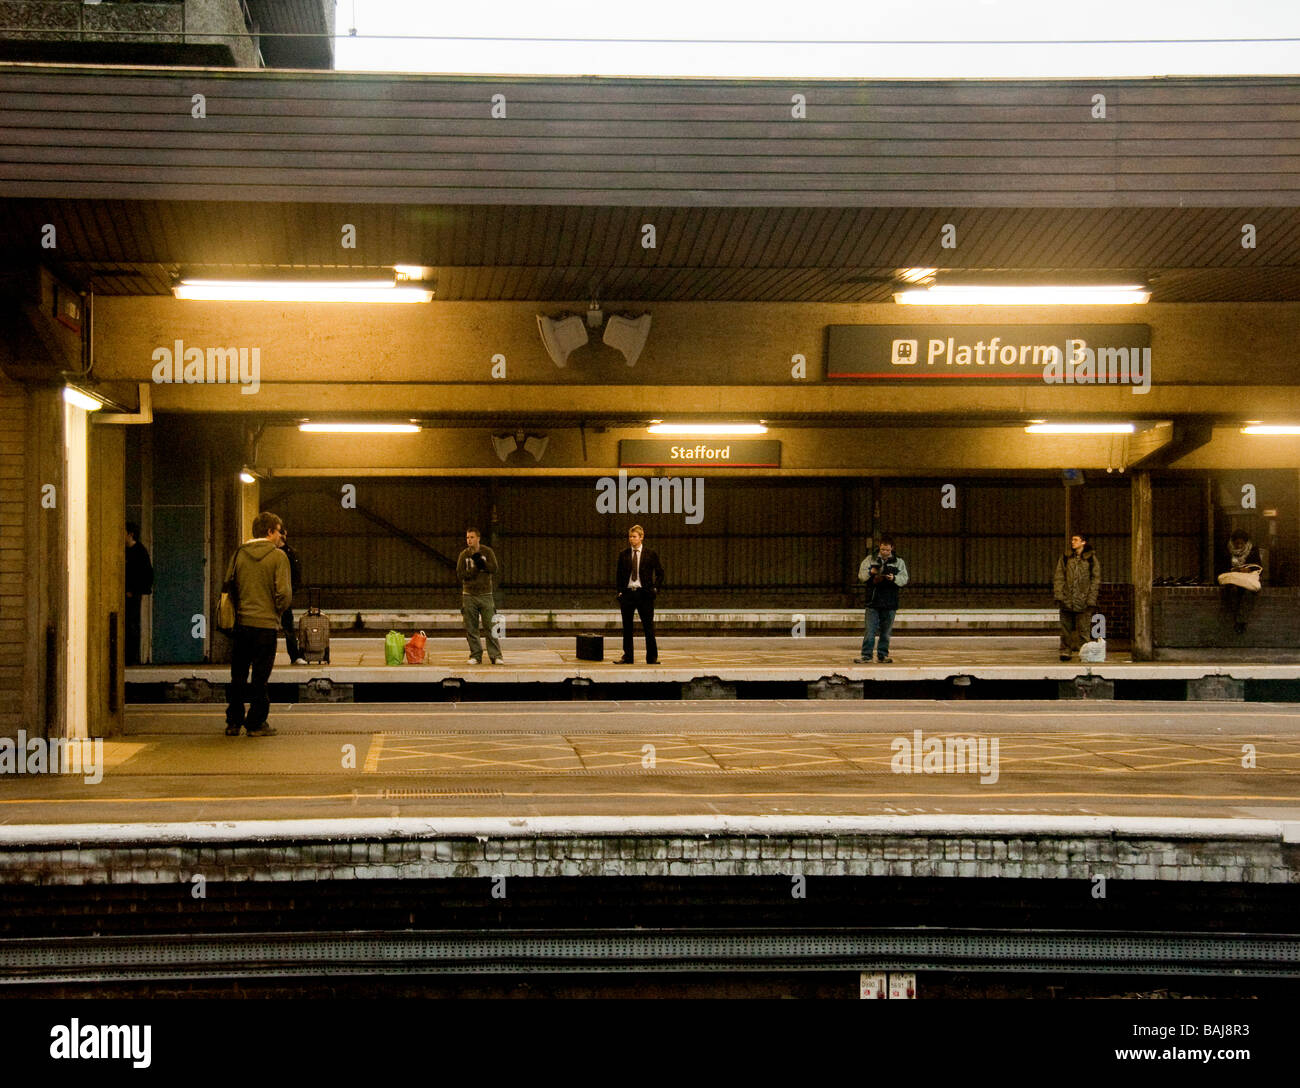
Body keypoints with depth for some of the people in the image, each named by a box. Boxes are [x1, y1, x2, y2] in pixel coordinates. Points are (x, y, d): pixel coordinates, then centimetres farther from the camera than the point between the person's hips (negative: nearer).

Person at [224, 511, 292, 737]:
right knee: (260, 677, 2)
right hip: (267, 624, -4)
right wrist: (277, 611, 7)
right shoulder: (278, 556, -7)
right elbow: (284, 593, -12)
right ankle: (256, 723, 4)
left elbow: (229, 585, 8)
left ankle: (233, 722, 15)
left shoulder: (239, 554, 5)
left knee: (238, 676, 12)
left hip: (241, 623, 4)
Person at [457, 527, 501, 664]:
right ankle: (476, 655, 7)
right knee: (471, 629, 1)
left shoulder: (487, 552, 3)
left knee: (490, 627, -6)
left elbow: (494, 568, -7)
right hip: (469, 595, 1)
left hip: (485, 594, -1)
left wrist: (481, 562, -18)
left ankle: (495, 656, -5)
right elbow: (461, 574, -4)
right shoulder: (463, 555, 5)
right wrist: (477, 567, -14)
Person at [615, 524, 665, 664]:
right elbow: (619, 574, 12)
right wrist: (620, 591, 3)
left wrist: (656, 588, -3)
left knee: (648, 627, 0)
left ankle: (652, 657, 6)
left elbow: (660, 572, 8)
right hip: (627, 593, 2)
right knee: (627, 627, 5)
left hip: (644, 593, -2)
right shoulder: (623, 554, 8)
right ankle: (627, 656, 12)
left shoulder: (651, 554, 2)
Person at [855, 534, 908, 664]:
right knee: (870, 631, -4)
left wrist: (894, 578, -16)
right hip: (873, 601, -1)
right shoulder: (870, 560, 8)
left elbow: (904, 579, 3)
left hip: (890, 604, 1)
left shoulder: (899, 562, 8)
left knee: (885, 632, 6)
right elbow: (861, 575, 7)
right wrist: (871, 572, -12)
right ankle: (866, 656, -1)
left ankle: (882, 655, 14)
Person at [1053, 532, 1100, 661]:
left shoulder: (1091, 558, 3)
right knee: (1066, 627, 4)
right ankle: (1065, 651, 10)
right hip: (1067, 599, 2)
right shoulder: (1065, 558, 10)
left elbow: (1096, 579, 3)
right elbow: (1058, 577, 8)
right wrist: (1058, 595, -3)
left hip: (1083, 600, -2)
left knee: (1084, 628, -3)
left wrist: (1091, 599, -5)